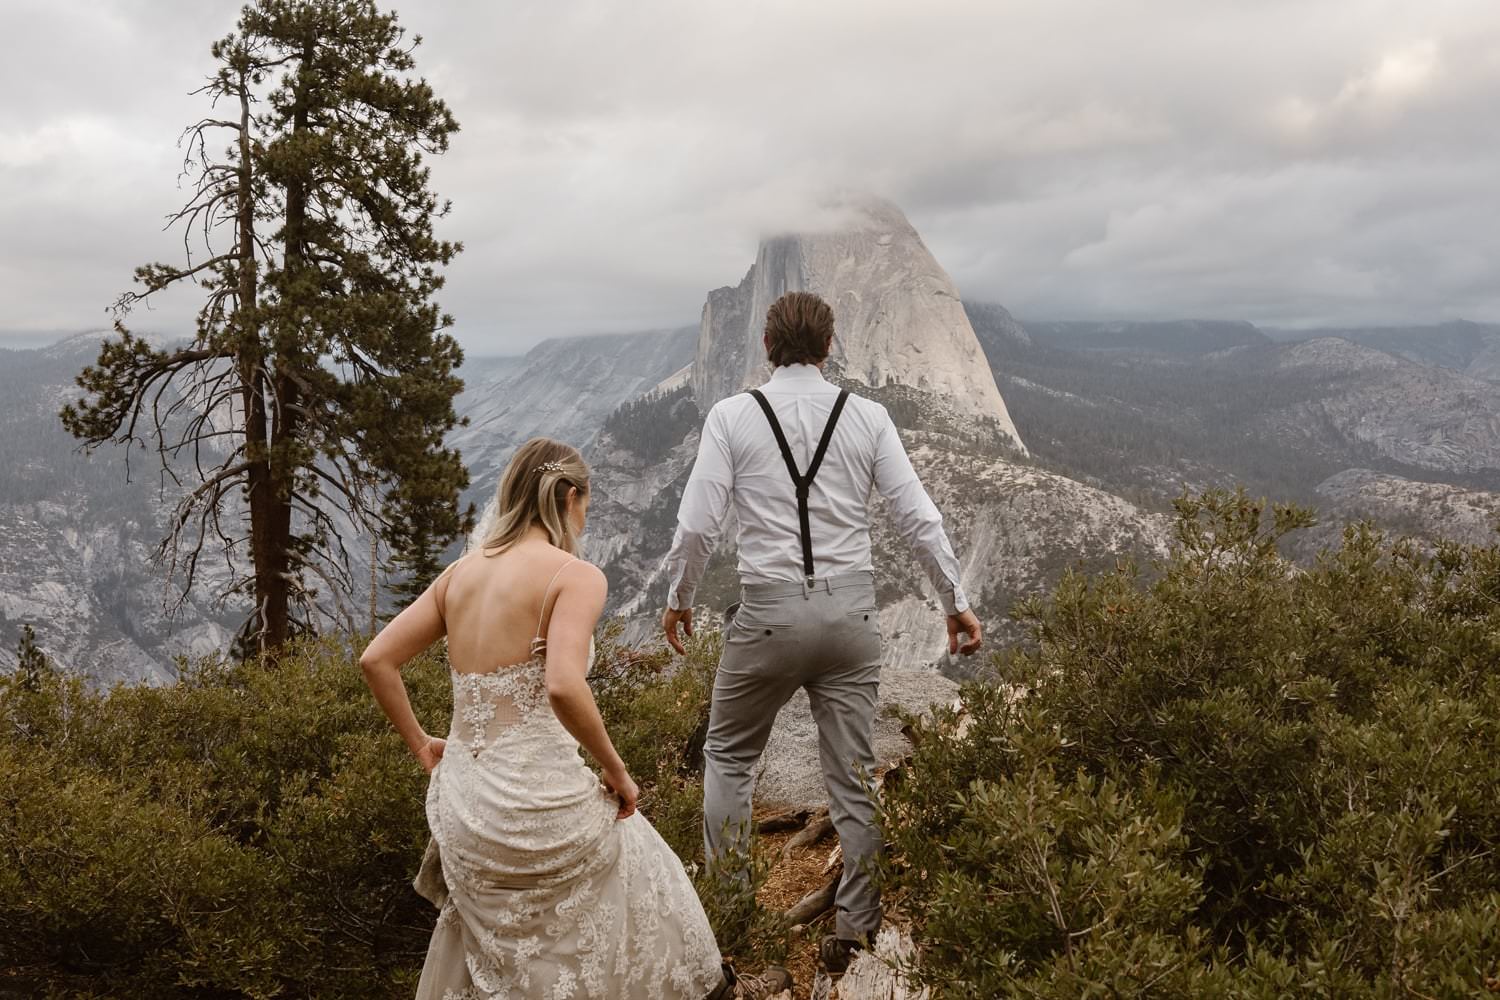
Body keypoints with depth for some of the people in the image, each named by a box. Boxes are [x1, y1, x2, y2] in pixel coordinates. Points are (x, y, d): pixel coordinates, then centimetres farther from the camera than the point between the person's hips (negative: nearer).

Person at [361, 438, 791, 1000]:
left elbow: (376, 660, 8)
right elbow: (564, 687, -27)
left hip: (459, 803, 6)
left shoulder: (461, 573, 8)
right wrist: (616, 772, -13)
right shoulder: (575, 575, -12)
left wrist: (421, 746, 16)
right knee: (643, 882, 23)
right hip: (538, 801, -6)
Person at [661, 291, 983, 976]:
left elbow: (698, 524, -7)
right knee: (854, 775, 10)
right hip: (852, 612, 2)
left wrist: (678, 599, 10)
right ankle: (855, 928, 18)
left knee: (728, 754, 19)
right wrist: (956, 602, 10)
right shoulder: (867, 417, 1)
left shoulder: (733, 415, -4)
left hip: (769, 612, -2)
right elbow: (919, 519, 0)